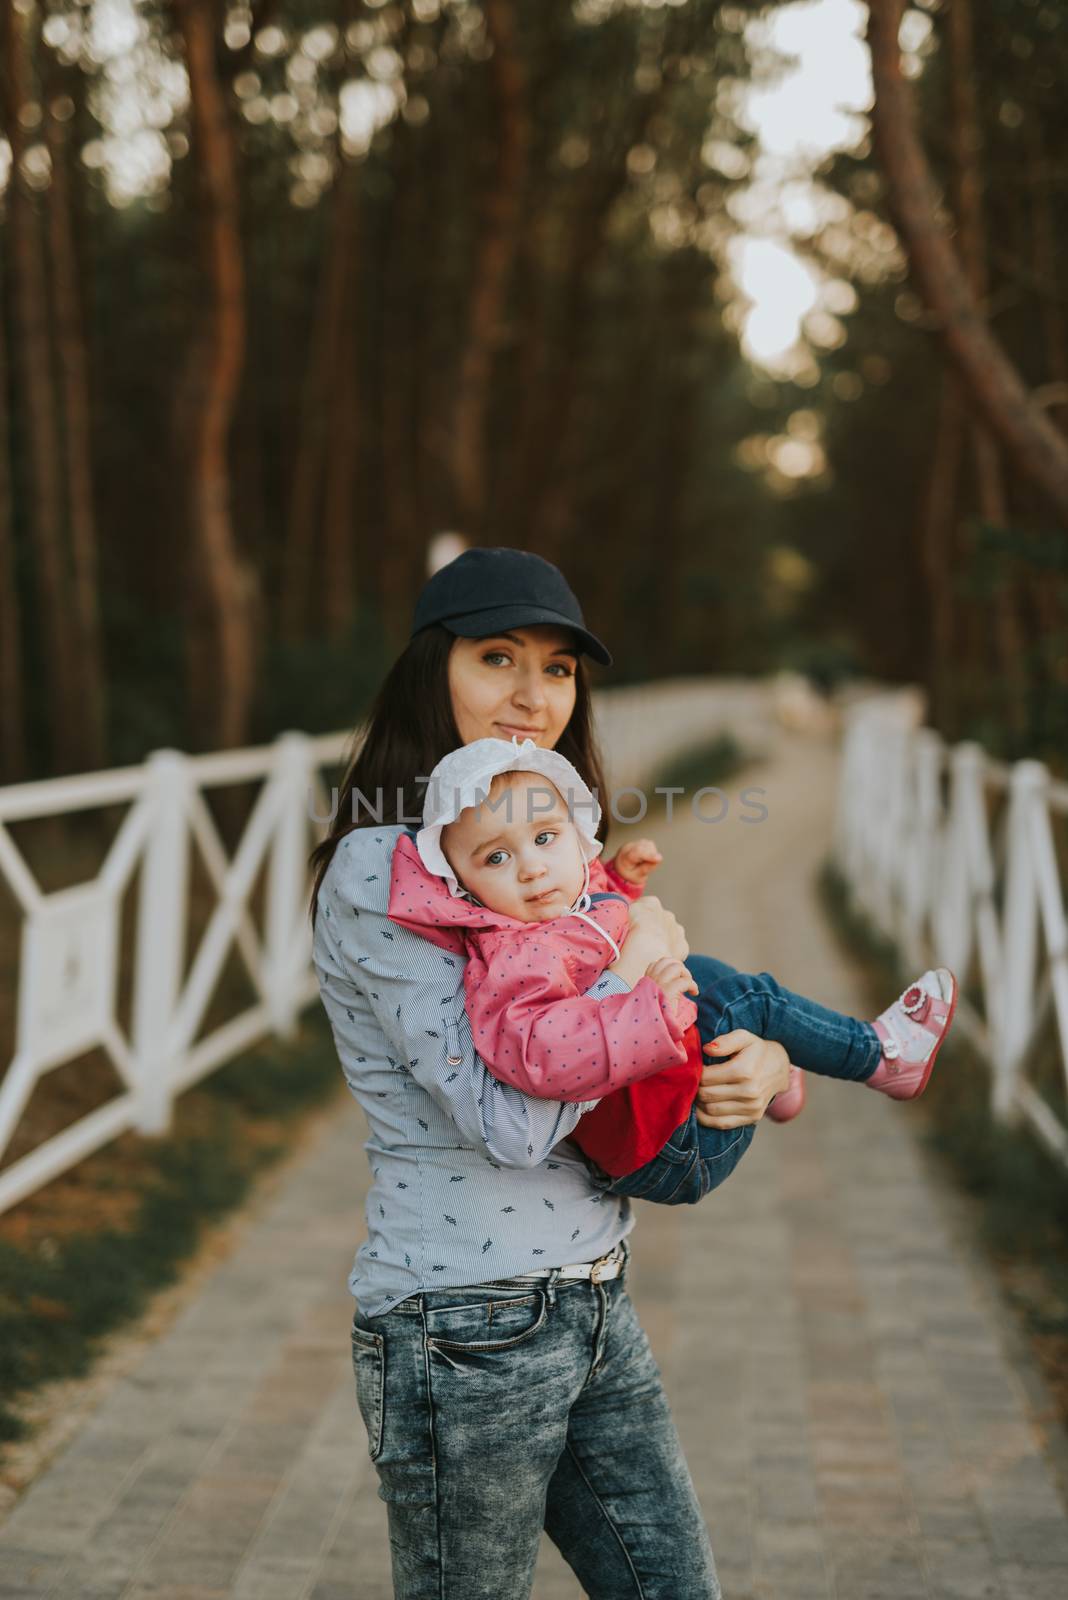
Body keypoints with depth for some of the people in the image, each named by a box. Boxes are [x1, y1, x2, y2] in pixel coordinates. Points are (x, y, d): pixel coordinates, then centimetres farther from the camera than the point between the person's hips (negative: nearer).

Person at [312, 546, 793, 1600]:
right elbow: (511, 1116, -25)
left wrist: (760, 1067, -9)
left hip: (592, 1307, 8)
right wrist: (638, 958, -14)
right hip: (466, 1337, -8)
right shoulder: (379, 873, -16)